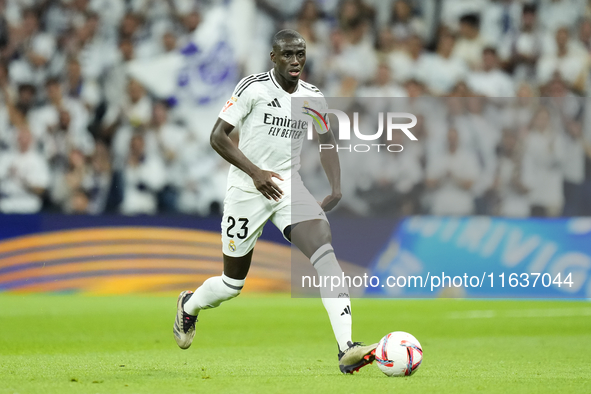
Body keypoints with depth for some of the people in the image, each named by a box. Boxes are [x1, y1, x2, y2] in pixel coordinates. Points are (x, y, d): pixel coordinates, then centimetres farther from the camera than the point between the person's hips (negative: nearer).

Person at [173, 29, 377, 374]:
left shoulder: (313, 97, 3)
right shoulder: (253, 88, -12)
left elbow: (327, 141, 20)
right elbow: (218, 136, -13)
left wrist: (336, 186, 6)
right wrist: (256, 173, -23)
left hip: (290, 188, 3)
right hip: (248, 190, -3)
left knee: (325, 250, -23)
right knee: (233, 284, 7)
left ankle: (347, 350, -32)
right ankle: (189, 306, 44)